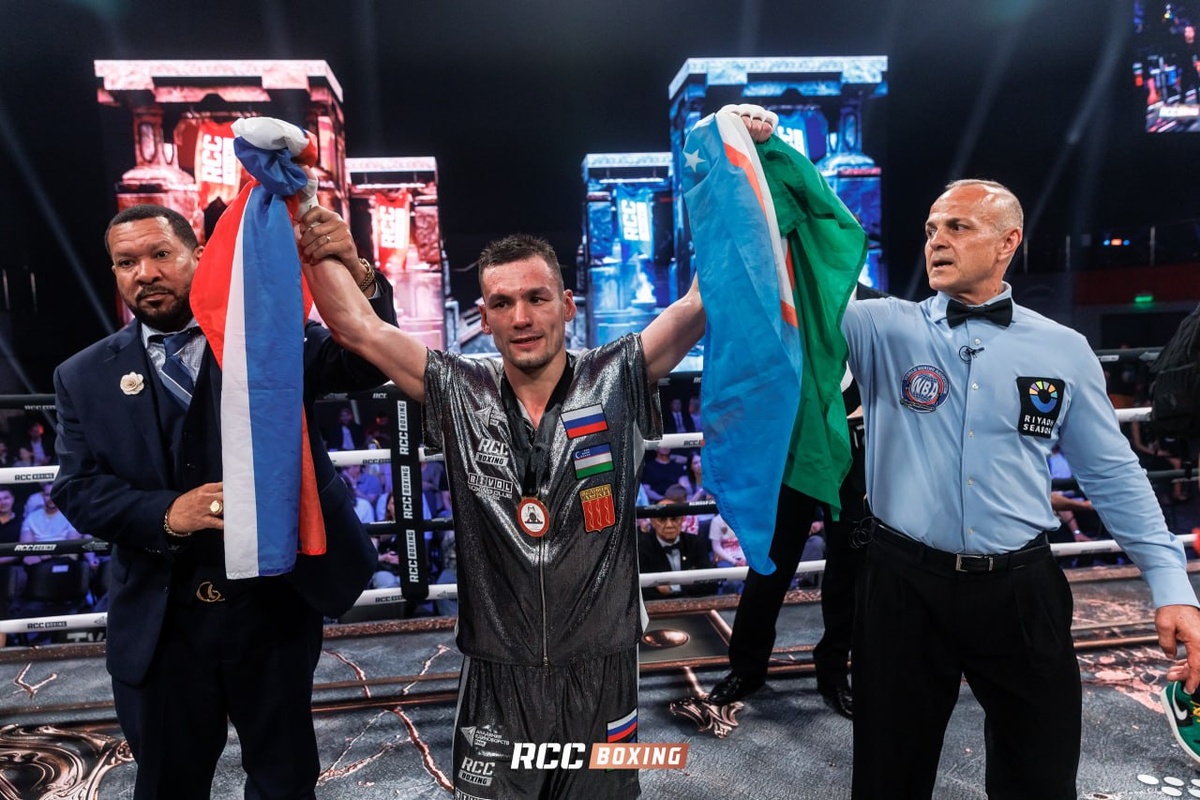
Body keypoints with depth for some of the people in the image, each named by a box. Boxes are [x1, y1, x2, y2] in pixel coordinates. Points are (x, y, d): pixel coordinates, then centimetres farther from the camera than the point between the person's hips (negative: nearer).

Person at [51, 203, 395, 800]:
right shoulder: (84, 377, 3)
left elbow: (366, 364, -16)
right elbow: (77, 489, -2)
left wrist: (356, 278, -35)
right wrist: (166, 513, -21)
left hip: (274, 608, -1)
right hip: (159, 623, 2)